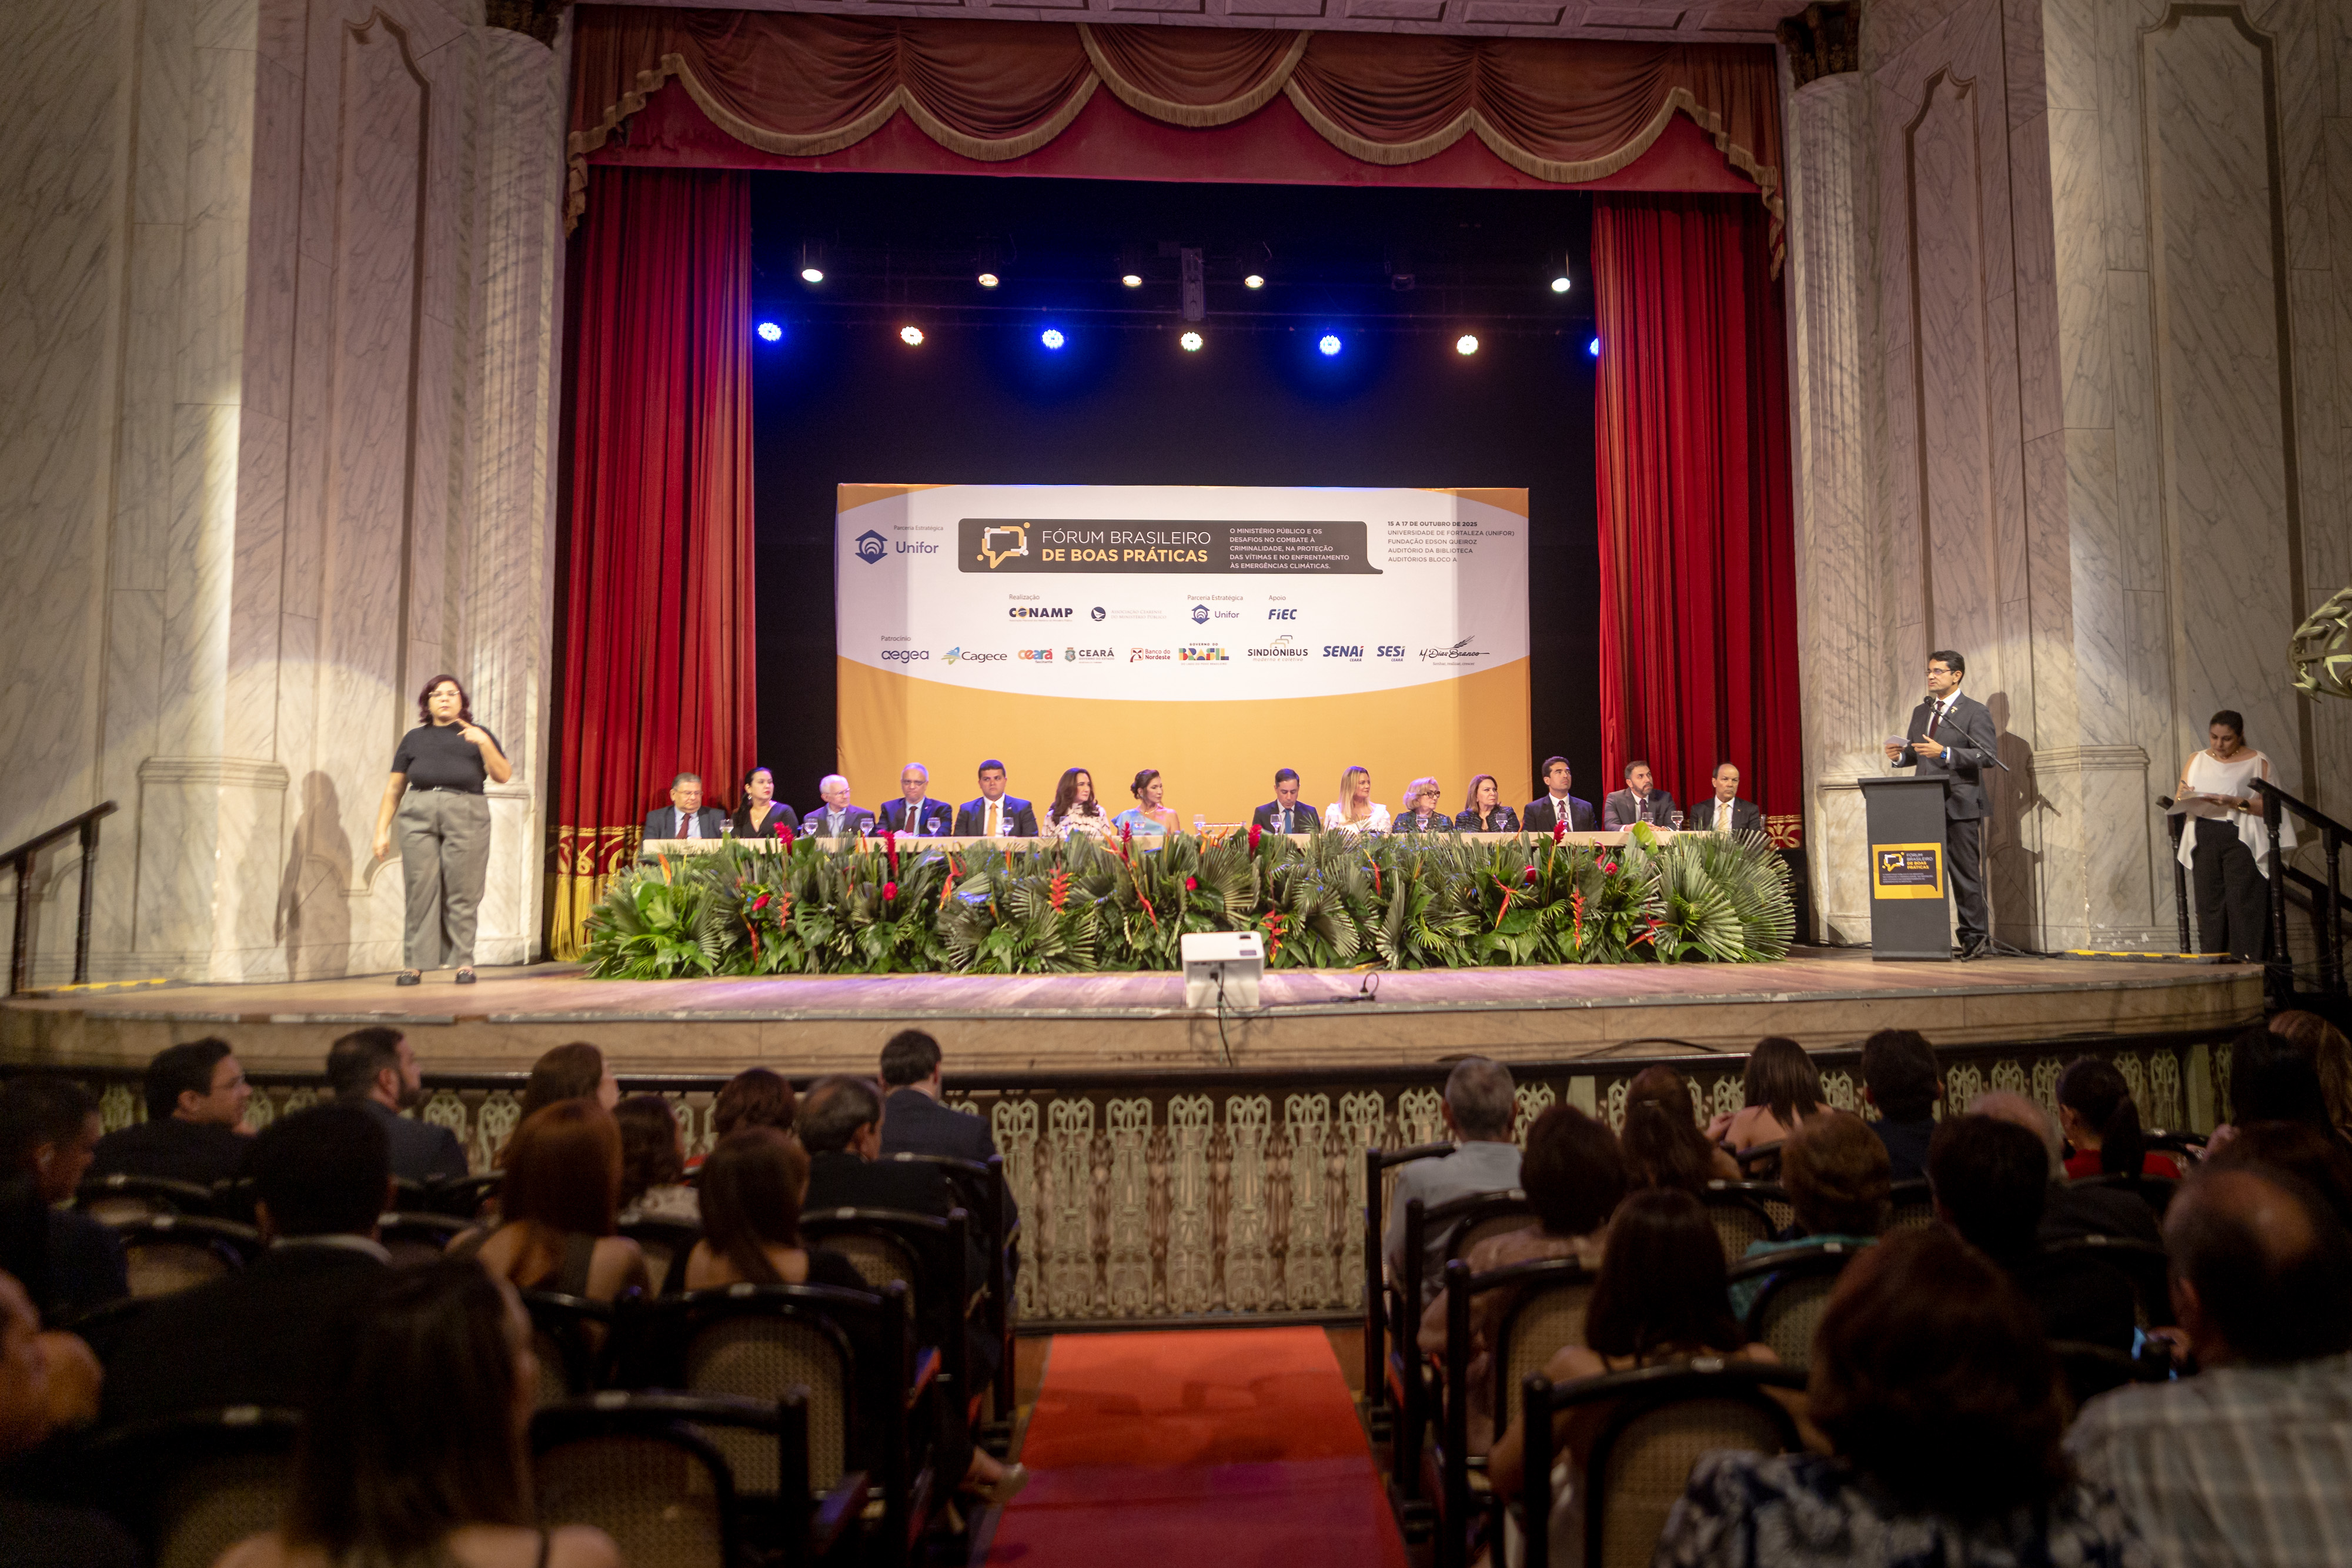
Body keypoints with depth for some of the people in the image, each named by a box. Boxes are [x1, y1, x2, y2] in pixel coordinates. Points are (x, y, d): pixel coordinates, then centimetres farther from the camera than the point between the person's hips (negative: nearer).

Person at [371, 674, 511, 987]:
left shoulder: (477, 735, 18)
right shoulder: (414, 739, 22)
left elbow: (503, 776, 5)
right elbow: (394, 788, 19)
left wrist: (485, 743, -9)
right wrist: (382, 830, 11)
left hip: (466, 815, -1)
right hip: (419, 815, 2)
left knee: (462, 893, -5)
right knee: (420, 891, -4)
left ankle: (464, 961, 0)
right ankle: (416, 963, -1)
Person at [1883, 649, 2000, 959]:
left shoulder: (1975, 712, -3)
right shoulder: (1920, 712, 17)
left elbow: (1988, 756, -13)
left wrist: (1945, 754, -23)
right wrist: (1899, 755, 0)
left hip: (1960, 805, -6)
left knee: (1966, 873, -1)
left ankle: (1973, 938, 7)